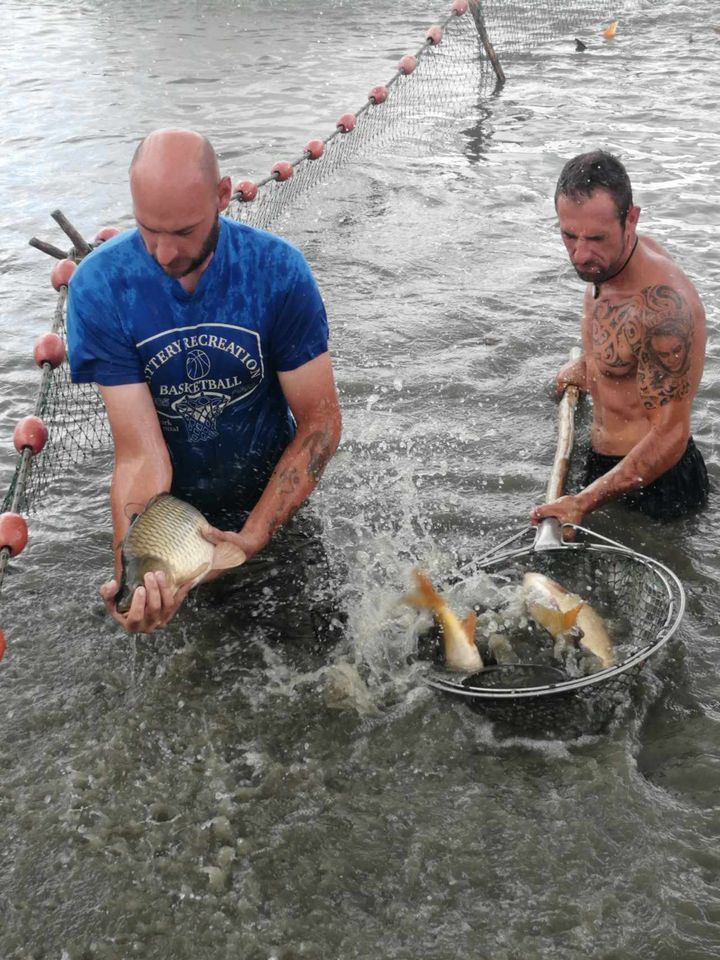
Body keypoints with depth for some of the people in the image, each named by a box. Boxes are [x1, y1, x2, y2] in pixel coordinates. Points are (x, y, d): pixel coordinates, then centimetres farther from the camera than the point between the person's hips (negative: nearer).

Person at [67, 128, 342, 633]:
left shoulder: (278, 269, -24)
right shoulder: (99, 287, -25)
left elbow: (321, 422, -19)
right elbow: (140, 454, -26)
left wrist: (252, 538, -28)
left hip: (273, 498, 0)